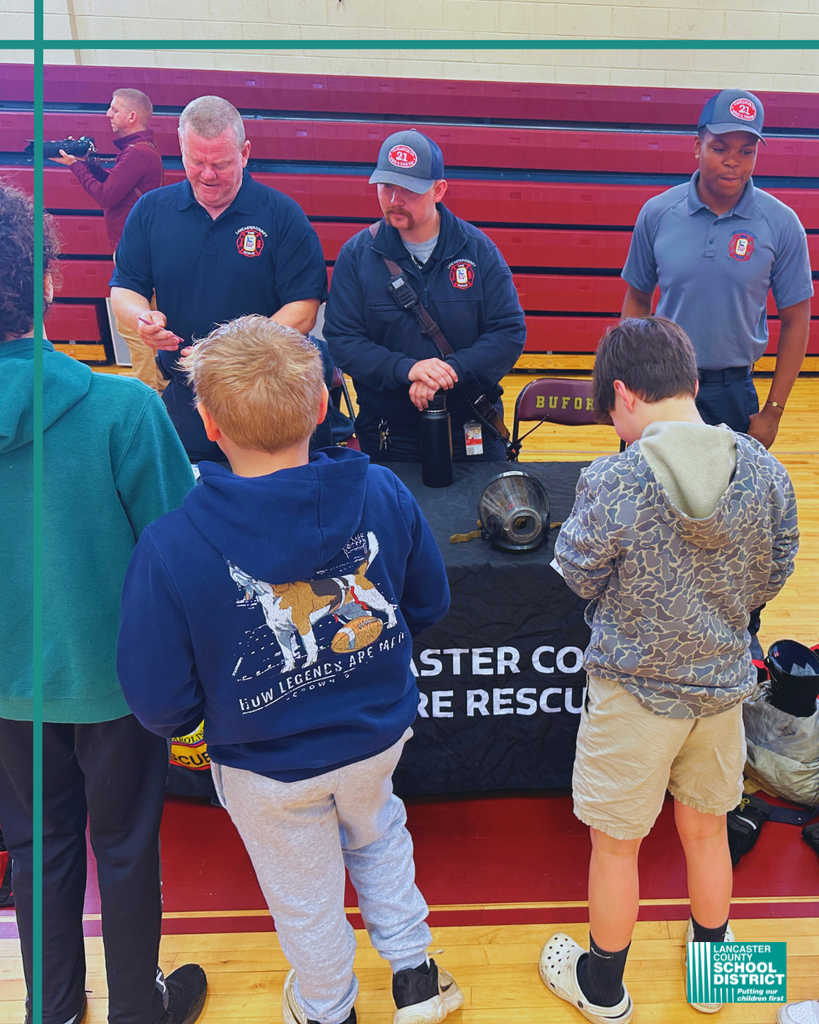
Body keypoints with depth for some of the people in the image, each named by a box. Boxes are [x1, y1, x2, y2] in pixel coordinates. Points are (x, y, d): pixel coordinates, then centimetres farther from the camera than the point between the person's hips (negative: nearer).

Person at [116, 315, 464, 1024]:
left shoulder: (172, 546, -30)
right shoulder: (383, 493, -20)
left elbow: (159, 706, -21)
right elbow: (429, 605, -4)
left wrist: (192, 718, 2)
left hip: (268, 766, -2)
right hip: (378, 733, 3)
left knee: (304, 894, 26)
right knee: (378, 833, 34)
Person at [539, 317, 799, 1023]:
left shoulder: (612, 483, -26)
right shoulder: (766, 472, -12)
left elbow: (578, 576, -11)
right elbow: (772, 578, 1)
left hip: (635, 692, -4)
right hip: (724, 684, 5)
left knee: (615, 845, 17)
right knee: (706, 830, 26)